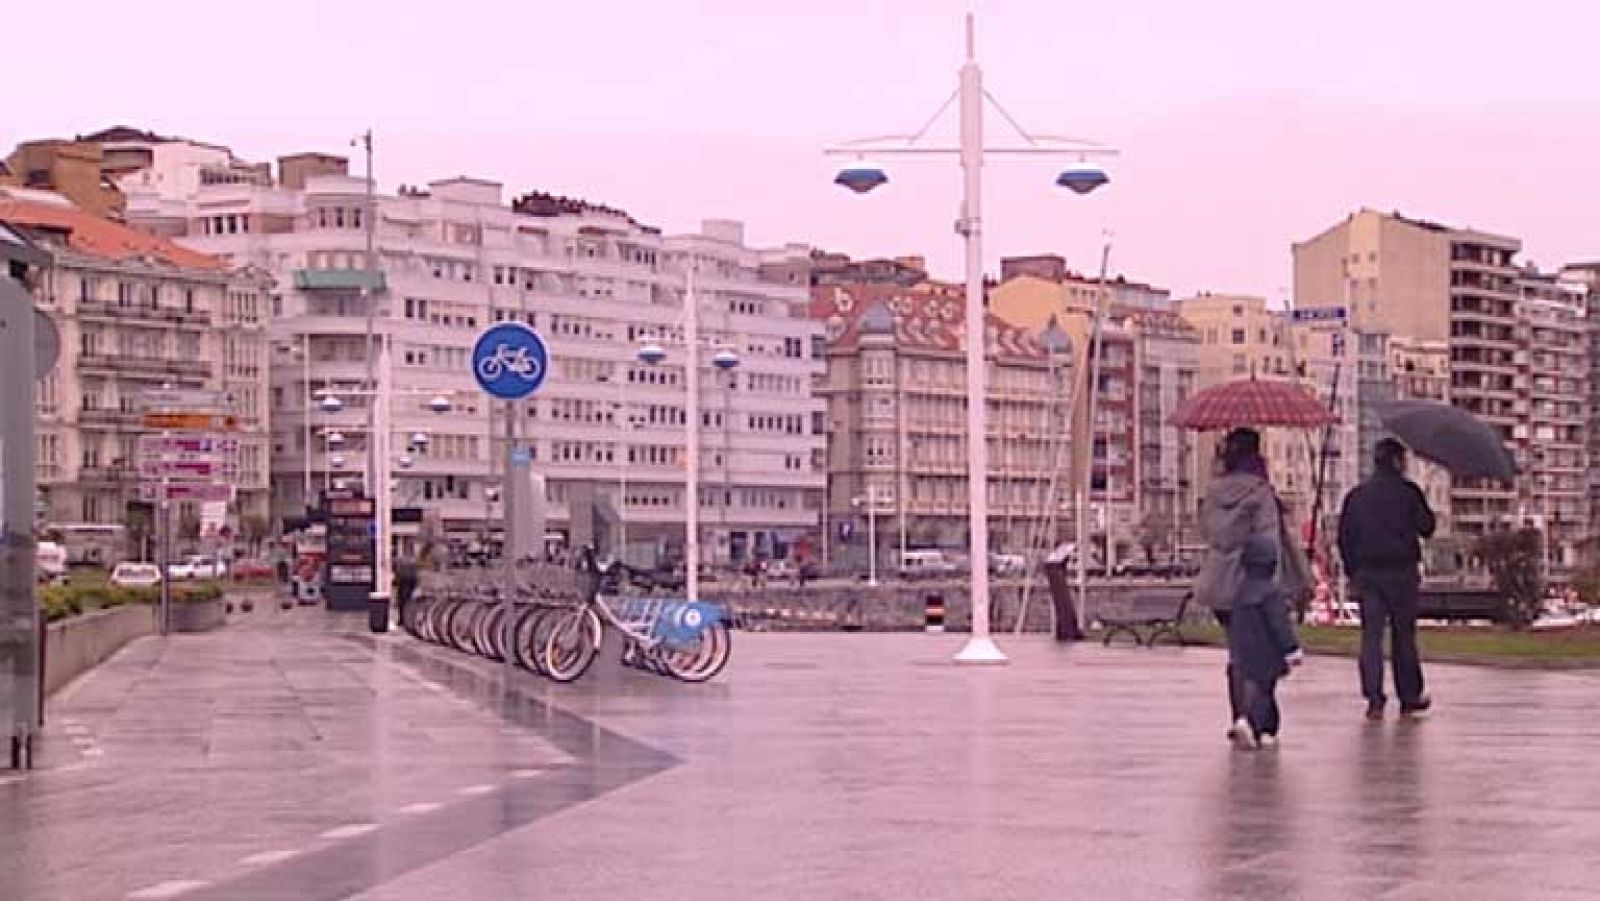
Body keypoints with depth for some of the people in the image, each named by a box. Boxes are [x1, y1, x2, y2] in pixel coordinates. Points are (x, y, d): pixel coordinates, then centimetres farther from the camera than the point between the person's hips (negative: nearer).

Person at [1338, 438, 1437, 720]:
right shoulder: (1408, 491, -4)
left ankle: (1374, 699, -9)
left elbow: (1344, 536, 9)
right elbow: (1427, 527, 2)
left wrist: (1352, 573, 14)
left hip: (1366, 573, 2)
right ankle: (1410, 698, 15)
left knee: (1371, 636, 1)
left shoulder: (1356, 495, 8)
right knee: (1404, 636, 7)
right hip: (1401, 571, -2)